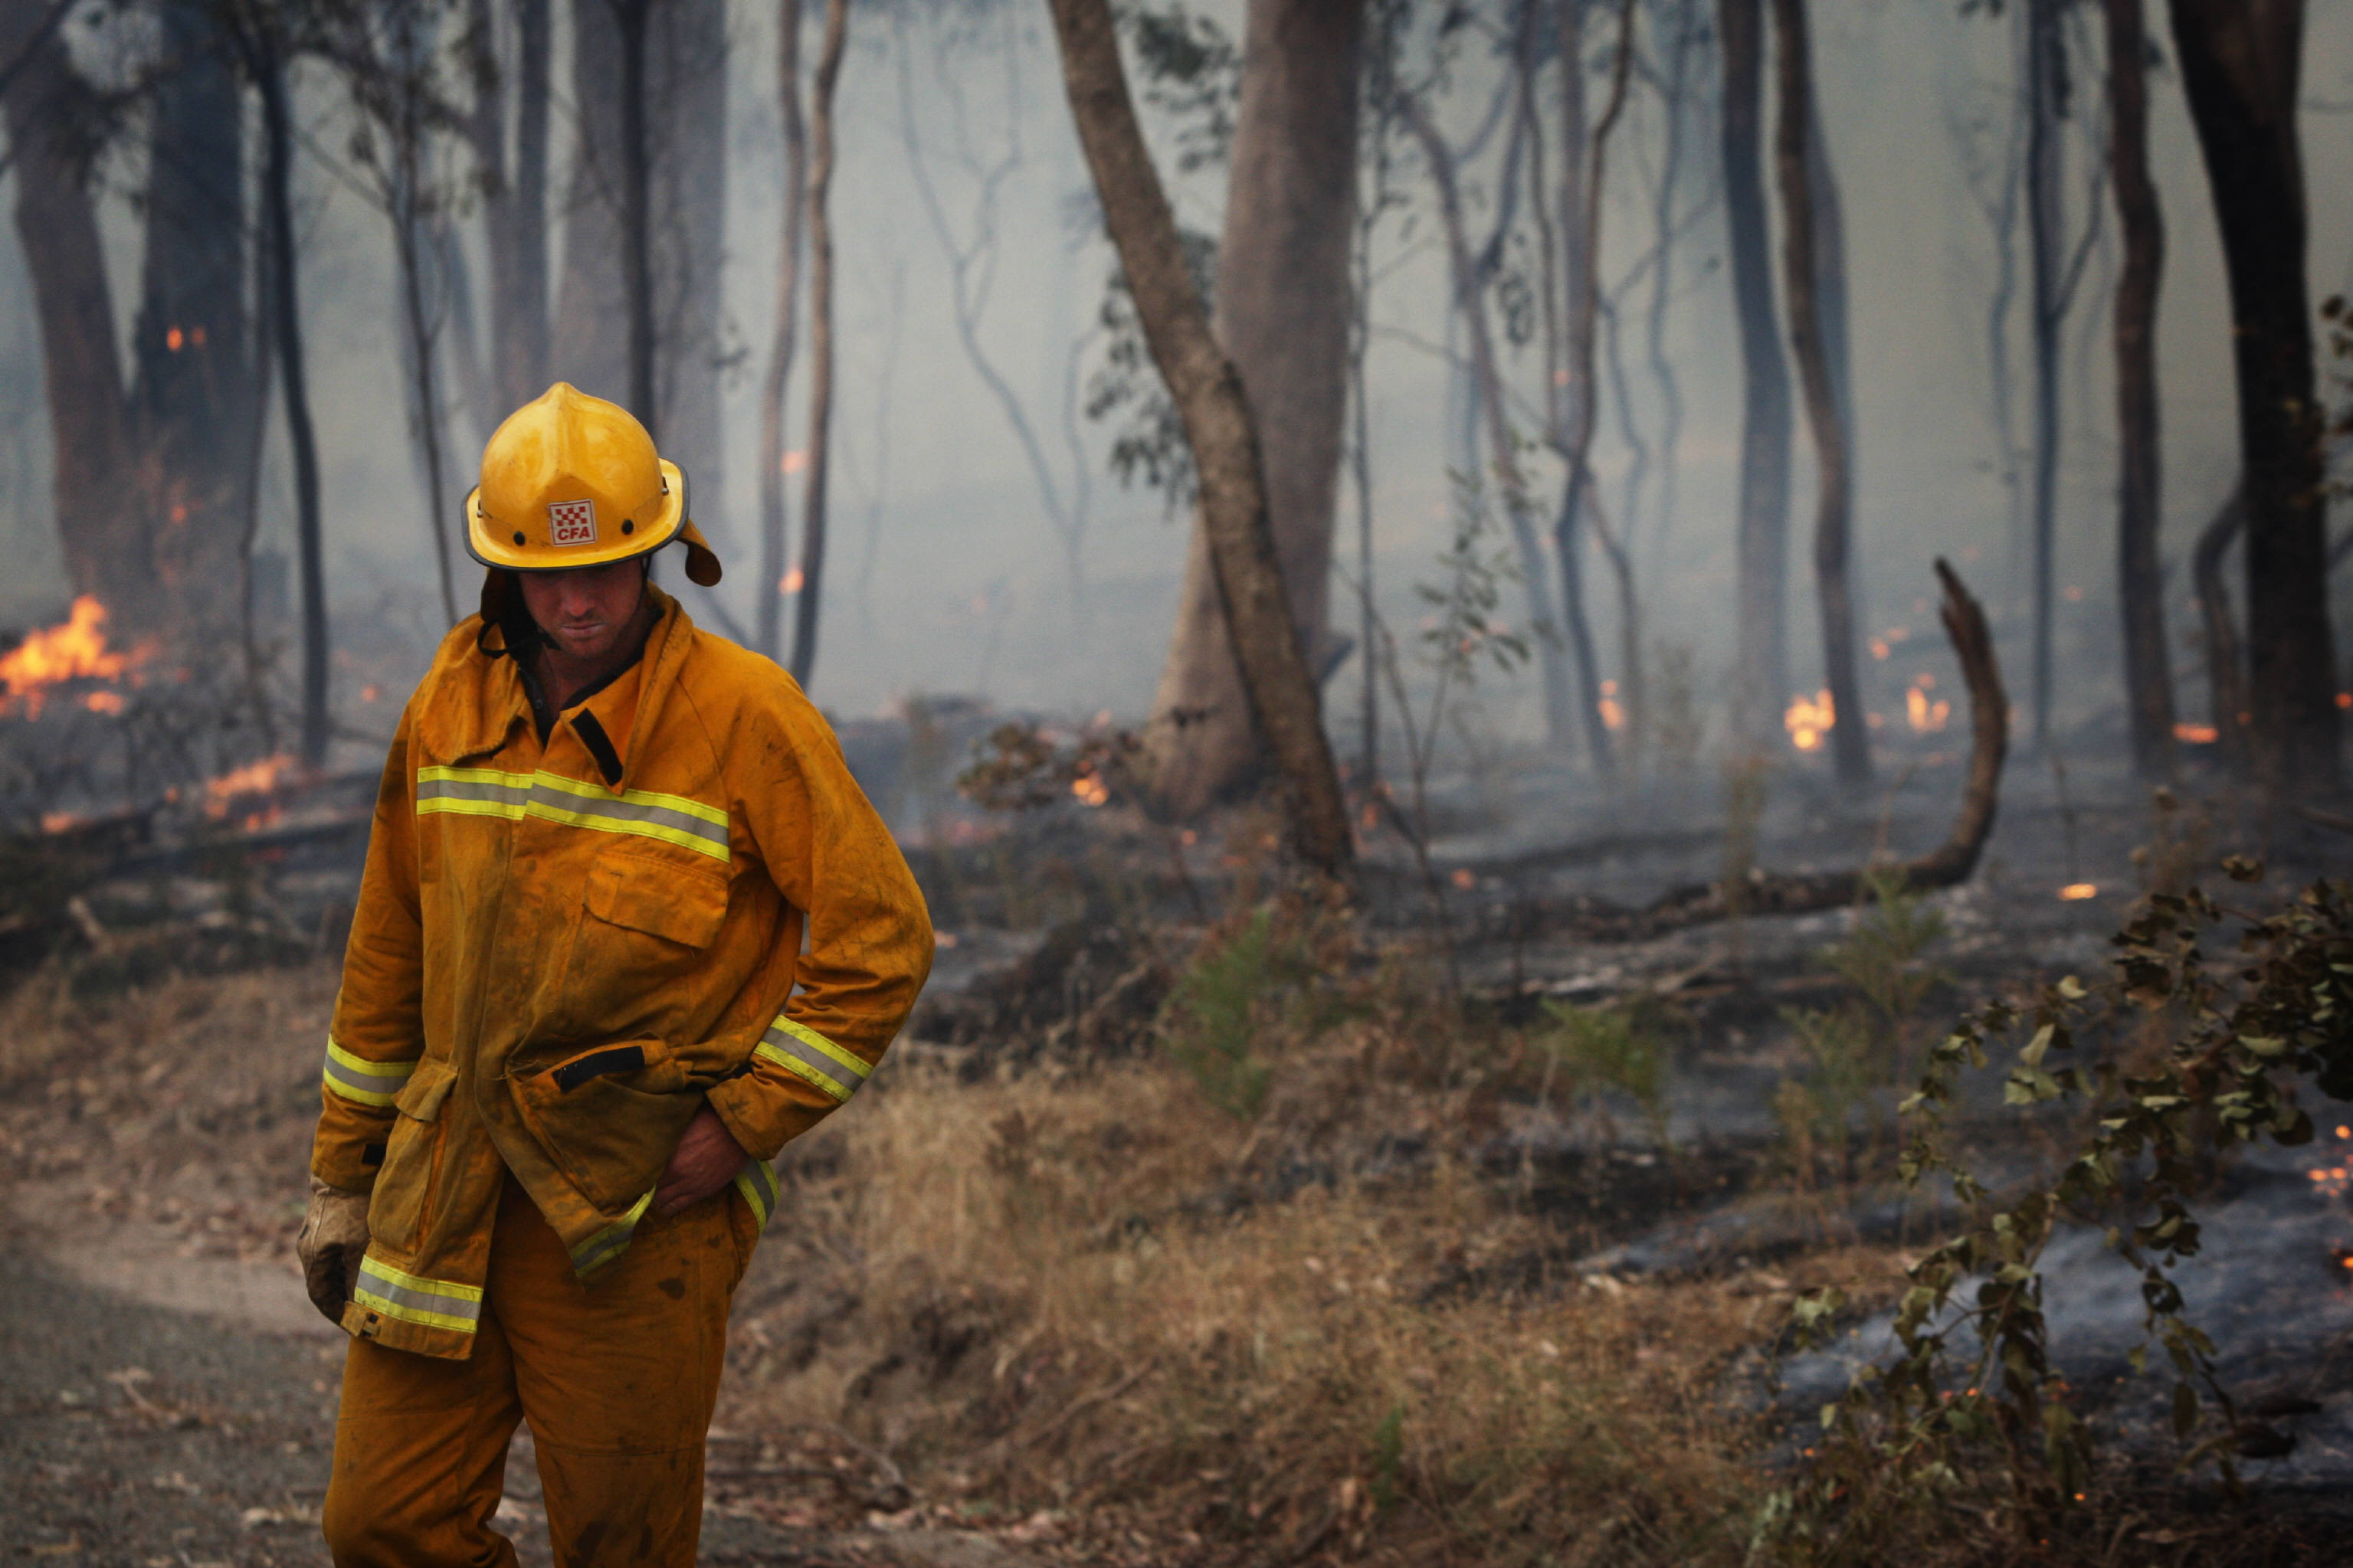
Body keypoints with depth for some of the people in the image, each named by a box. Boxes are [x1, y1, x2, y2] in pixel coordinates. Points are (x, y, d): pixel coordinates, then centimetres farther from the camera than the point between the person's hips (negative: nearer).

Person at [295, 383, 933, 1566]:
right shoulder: (455, 698, 6)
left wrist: (743, 1125, -12)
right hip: (446, 1191, 5)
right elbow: (390, 947, 15)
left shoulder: (741, 712, -10)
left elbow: (880, 938, -9)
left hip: (635, 1205, -5)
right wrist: (342, 1173, 16)